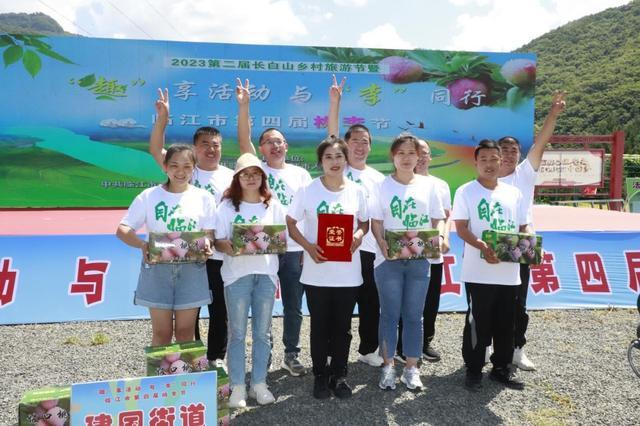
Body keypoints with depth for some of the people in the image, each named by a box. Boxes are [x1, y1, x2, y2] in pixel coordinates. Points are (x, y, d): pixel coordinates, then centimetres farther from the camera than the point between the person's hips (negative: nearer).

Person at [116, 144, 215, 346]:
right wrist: (142, 245, -22)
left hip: (191, 269, 1)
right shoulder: (149, 196, 0)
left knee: (185, 333, 7)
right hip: (157, 268, -1)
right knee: (161, 333, 5)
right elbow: (122, 229, -2)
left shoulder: (203, 197, 4)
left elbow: (209, 232, 4)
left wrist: (207, 243, -20)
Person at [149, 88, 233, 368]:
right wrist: (162, 117, -22)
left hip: (221, 256, 1)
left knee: (219, 310, 12)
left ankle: (216, 357, 28)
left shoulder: (231, 177, 5)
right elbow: (156, 149, -10)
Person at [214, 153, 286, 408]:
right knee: (237, 332, 3)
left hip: (266, 272, 2)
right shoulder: (228, 206, 3)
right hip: (237, 273, -2)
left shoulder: (273, 205, 8)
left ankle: (259, 383, 21)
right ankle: (237, 387, 14)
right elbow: (218, 240, -1)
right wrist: (228, 247, -22)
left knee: (262, 331, 8)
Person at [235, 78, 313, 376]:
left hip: (295, 250, 2)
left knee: (293, 307, 11)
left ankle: (291, 354, 26)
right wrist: (244, 105, -24)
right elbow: (243, 140, -13)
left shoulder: (300, 174, 8)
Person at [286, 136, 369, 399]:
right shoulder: (308, 190, -4)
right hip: (316, 272, -1)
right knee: (320, 326, 10)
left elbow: (365, 222, 13)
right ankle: (321, 375, 27)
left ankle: (339, 375, 28)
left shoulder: (357, 191, 2)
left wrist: (359, 235, -10)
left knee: (343, 326, 11)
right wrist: (308, 246, -15)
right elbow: (290, 223, 0)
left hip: (348, 271, 2)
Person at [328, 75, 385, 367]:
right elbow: (332, 136, -11)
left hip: (369, 249, 3)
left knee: (370, 302, 11)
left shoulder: (378, 178, 11)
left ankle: (368, 349, 29)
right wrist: (335, 101, -20)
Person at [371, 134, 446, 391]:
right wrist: (381, 243, -17)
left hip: (419, 259, 2)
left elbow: (438, 219, 9)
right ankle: (388, 366, 18)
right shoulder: (382, 185, 3)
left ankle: (411, 367, 20)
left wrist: (439, 238, -10)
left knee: (413, 315, 8)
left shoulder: (428, 185, 8)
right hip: (389, 258, -1)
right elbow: (376, 221, 0)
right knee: (389, 313, 5)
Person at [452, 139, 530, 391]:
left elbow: (523, 228, 14)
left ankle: (502, 368, 29)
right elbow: (461, 228, -9)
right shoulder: (466, 192, -1)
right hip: (479, 272, -4)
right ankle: (473, 369, 18)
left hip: (509, 272, 5)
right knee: (477, 323, 4)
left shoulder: (513, 193, 12)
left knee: (506, 323, 14)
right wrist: (482, 246, -25)